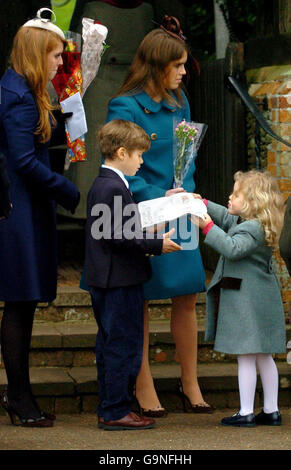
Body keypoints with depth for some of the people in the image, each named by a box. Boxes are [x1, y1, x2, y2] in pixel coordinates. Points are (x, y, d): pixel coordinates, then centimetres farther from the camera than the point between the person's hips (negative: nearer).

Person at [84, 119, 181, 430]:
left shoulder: (102, 184, 15)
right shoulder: (114, 188, -18)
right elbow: (117, 237, -23)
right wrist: (157, 245, -17)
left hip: (105, 281, 11)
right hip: (121, 281, -11)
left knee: (110, 345, 14)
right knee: (124, 345, -5)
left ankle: (109, 410, 20)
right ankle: (116, 412, -1)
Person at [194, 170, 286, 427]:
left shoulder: (252, 228, -18)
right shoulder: (240, 221, 13)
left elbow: (232, 249, -31)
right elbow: (225, 216, 30)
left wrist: (209, 228, -30)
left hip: (246, 300, -10)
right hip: (260, 299, 11)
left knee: (246, 358, -5)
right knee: (263, 357, 14)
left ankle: (246, 413, -2)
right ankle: (271, 411, 20)